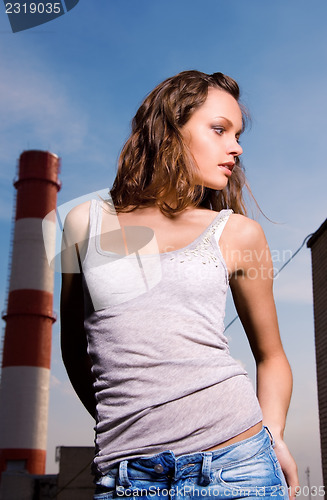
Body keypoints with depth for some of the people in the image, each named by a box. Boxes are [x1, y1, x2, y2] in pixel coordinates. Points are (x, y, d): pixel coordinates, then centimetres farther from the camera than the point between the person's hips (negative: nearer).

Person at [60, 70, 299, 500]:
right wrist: (123, 429, 11)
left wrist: (272, 435, 0)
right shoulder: (86, 222, 6)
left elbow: (271, 356, 14)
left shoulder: (238, 233, 5)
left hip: (236, 465, 0)